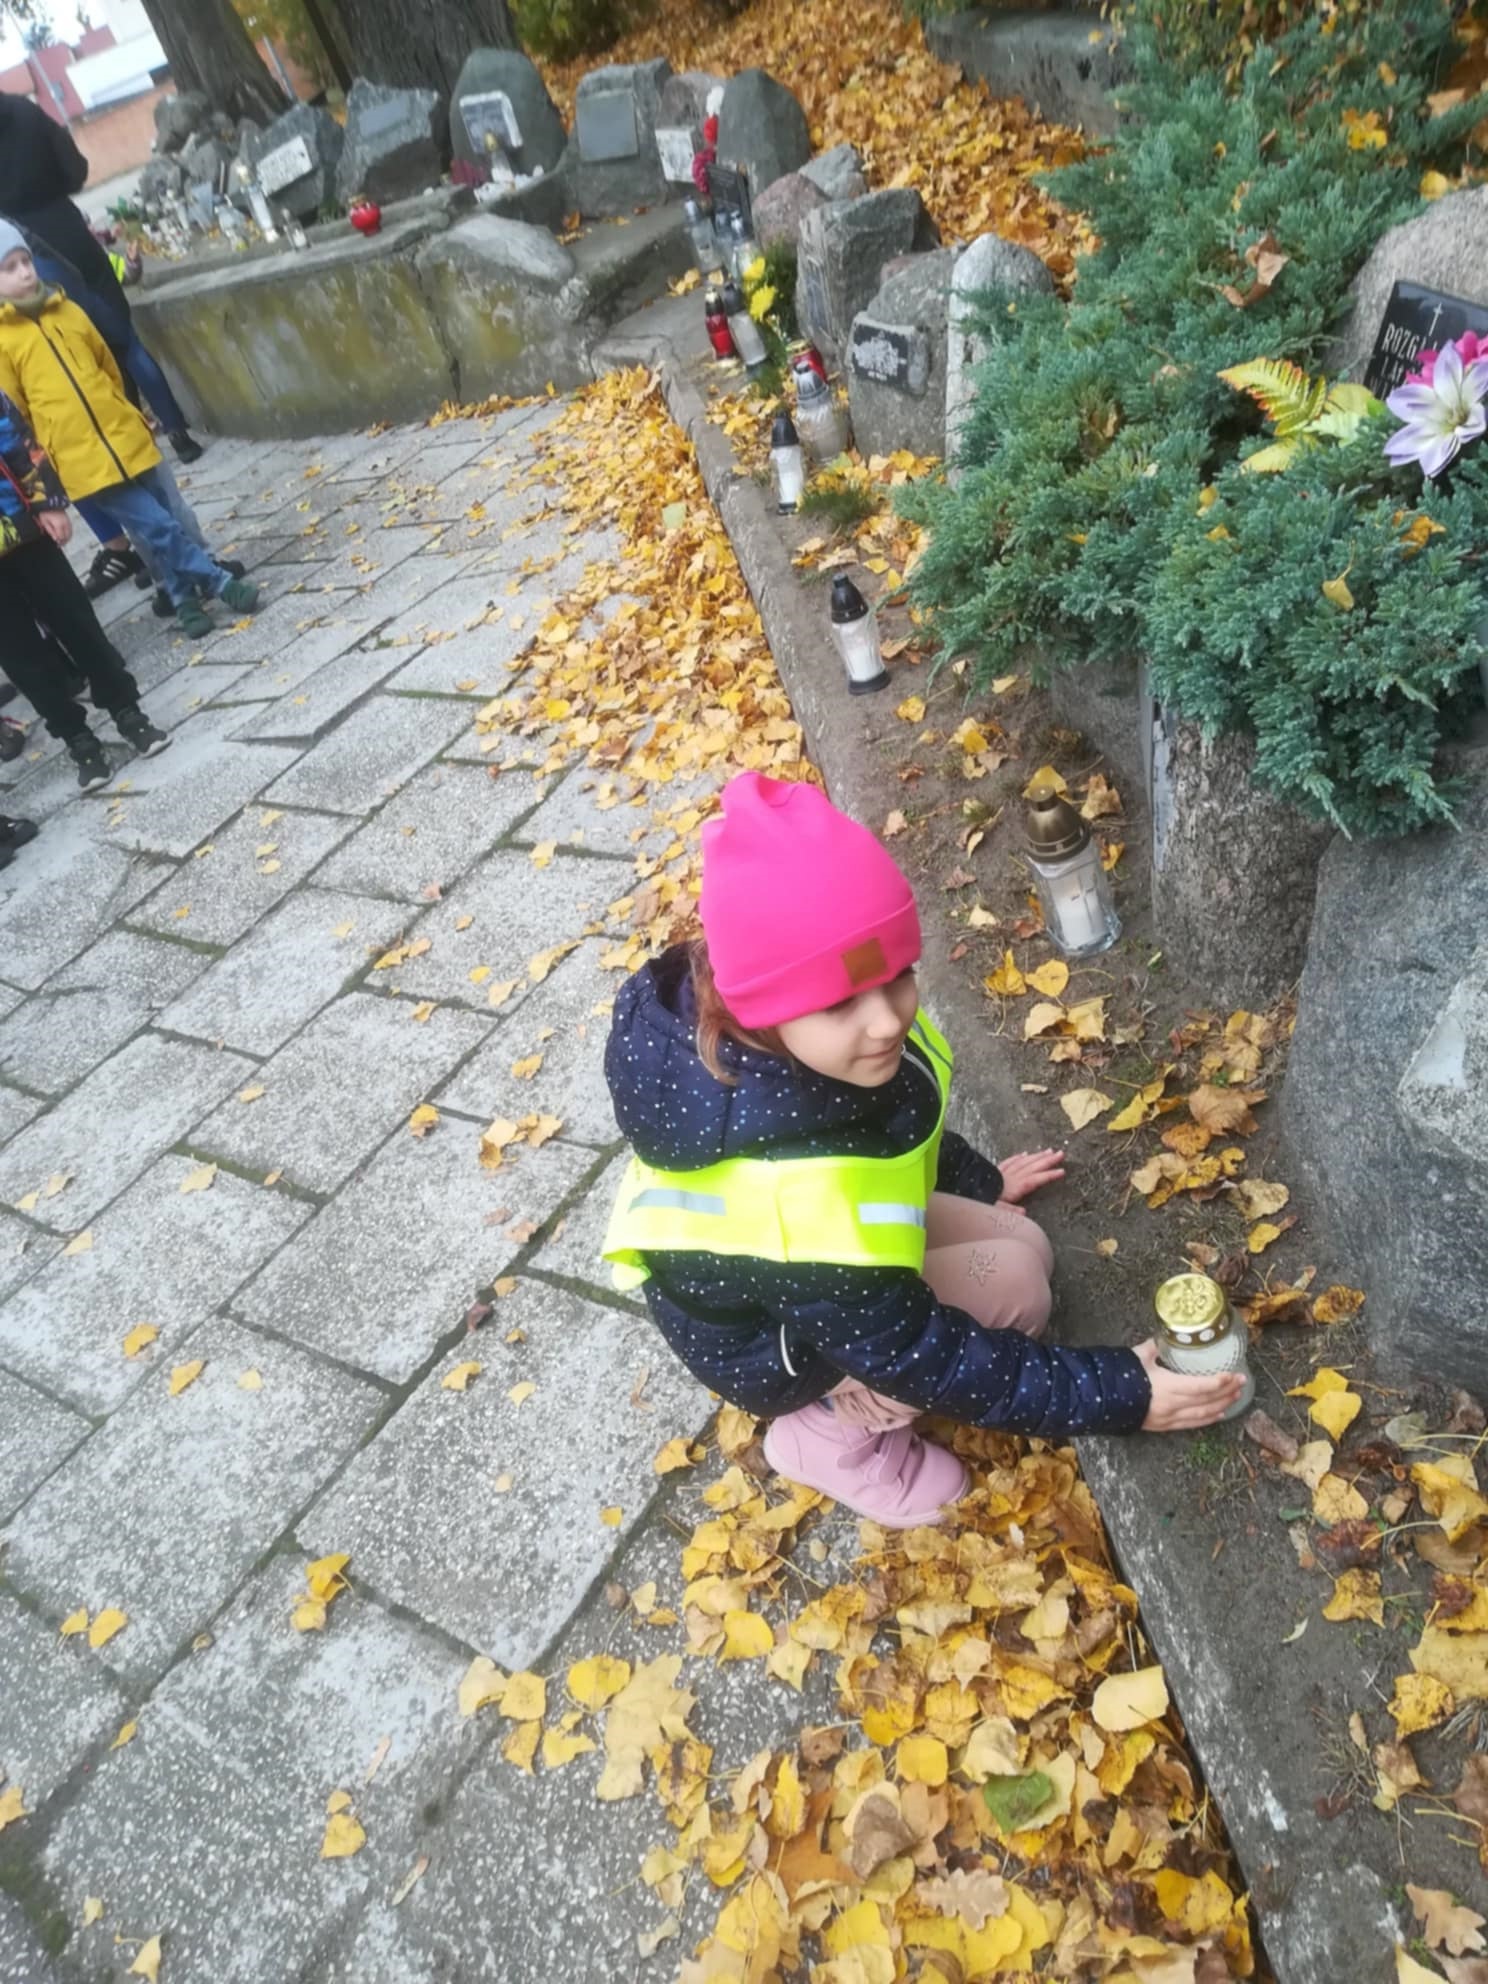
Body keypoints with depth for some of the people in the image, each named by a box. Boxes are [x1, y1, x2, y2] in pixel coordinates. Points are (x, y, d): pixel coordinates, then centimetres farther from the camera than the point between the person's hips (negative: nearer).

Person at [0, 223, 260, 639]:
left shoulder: (67, 310, 9)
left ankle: (185, 599, 25)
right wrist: (41, 470, -4)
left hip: (128, 440, 6)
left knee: (173, 519, 9)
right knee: (159, 528, -8)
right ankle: (220, 583, 4)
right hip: (82, 461, -5)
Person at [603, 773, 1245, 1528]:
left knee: (1023, 1247, 6)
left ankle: (852, 1393, 16)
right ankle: (831, 1437, 1)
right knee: (1011, 1289, -18)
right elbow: (912, 1355, -30)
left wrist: (978, 1179, 14)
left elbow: (893, 1115, 1)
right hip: (770, 1341, -7)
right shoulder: (789, 1191, -45)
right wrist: (1113, 1396, -26)